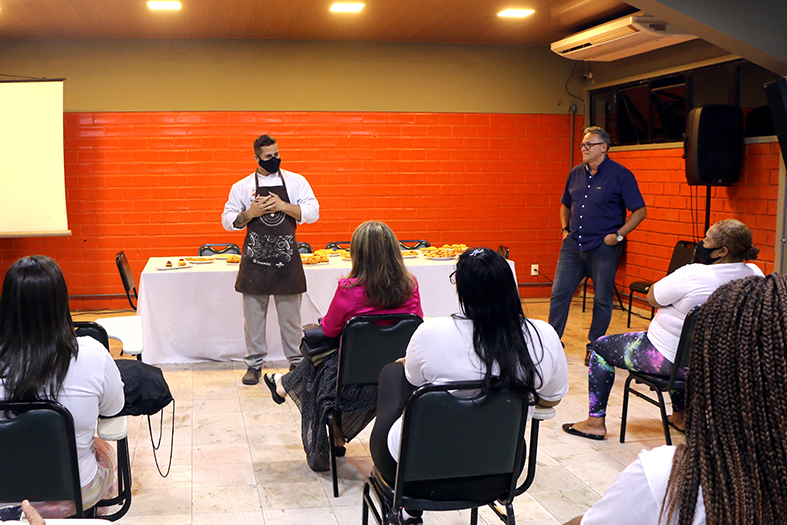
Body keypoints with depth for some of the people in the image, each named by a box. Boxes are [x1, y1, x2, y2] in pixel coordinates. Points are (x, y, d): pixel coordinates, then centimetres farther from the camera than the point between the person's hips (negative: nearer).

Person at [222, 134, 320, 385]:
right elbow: (228, 221, 6)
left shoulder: (296, 182, 5)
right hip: (255, 256, 0)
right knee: (254, 314, 5)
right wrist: (251, 213, -11)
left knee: (290, 314, 5)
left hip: (286, 256, 0)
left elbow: (312, 213, -1)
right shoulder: (242, 187, 5)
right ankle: (254, 363, 17)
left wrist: (283, 206, -13)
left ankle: (297, 362, 18)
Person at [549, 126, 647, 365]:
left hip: (603, 248, -5)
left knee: (602, 299, 5)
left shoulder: (621, 175, -6)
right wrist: (565, 229, 11)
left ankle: (595, 346, 19)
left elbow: (640, 211, -5)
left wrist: (618, 235, -12)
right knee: (559, 293, 4)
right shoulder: (576, 173, 10)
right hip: (573, 245, 5)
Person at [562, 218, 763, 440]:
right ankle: (680, 415, 45)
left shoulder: (693, 275, -29)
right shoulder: (755, 275, -9)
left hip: (669, 360, -7)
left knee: (601, 346, 13)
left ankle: (595, 422, 18)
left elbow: (652, 297, -14)